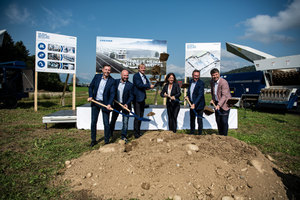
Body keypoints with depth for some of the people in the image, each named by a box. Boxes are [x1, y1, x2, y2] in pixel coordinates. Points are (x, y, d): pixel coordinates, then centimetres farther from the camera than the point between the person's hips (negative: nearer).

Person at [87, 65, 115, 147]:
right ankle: (93, 140, 26)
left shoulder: (112, 81, -7)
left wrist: (109, 104, -24)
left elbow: (112, 93, -12)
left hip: (105, 104, -3)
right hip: (95, 102, 3)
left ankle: (106, 141, 17)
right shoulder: (97, 76, 1)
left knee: (106, 123, 0)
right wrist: (90, 96, -3)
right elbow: (91, 87, 11)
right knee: (93, 122, 10)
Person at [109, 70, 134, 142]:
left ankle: (123, 136, 18)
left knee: (125, 121, 3)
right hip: (116, 104, 3)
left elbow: (131, 96, -8)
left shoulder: (130, 85, -9)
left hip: (125, 105, -2)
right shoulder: (116, 81, -1)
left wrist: (127, 104, -21)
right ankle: (110, 133, 35)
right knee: (113, 119, 15)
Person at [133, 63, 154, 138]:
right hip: (137, 98, -8)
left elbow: (148, 84, 17)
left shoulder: (144, 76, 17)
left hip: (142, 98, 8)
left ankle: (138, 132, 22)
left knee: (141, 116, 12)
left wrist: (147, 86, -6)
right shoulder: (136, 76, -9)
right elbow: (139, 85, -20)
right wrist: (149, 86, -16)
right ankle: (136, 134, 4)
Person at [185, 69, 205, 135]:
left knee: (199, 120, 1)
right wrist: (187, 96, 0)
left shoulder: (201, 83, -17)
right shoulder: (191, 81, 5)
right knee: (192, 119, 17)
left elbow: (200, 95, -24)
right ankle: (192, 133, 32)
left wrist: (194, 104, -31)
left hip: (199, 104, -7)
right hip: (192, 104, 7)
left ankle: (199, 134, 16)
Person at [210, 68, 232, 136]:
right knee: (218, 121, 12)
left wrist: (219, 105, -36)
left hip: (224, 104, -7)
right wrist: (213, 99, 6)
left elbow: (224, 95, -28)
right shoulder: (212, 81, 2)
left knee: (224, 121, -6)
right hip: (217, 103, 7)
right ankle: (220, 135, 26)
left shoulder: (224, 82, -22)